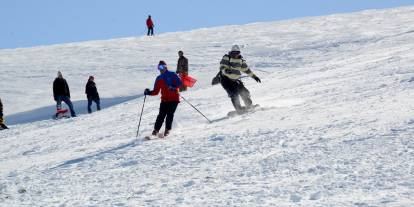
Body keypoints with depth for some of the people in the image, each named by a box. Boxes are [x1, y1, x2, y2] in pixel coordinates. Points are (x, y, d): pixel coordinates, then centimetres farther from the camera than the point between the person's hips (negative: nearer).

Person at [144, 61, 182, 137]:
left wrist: (173, 87, -27)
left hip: (174, 99, -3)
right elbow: (156, 91, 11)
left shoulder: (172, 75, 0)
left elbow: (179, 83, -10)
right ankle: (156, 130, -5)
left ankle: (168, 129, -5)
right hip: (164, 99, 3)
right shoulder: (159, 79, 12)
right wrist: (149, 92, -6)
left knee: (170, 114, -13)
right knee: (161, 115, -7)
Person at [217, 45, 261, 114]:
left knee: (244, 92, 1)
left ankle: (250, 106, 21)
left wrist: (254, 76, 21)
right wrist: (226, 70, -38)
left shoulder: (240, 60, 9)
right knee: (234, 94, -21)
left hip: (235, 80, 6)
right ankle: (239, 109, -20)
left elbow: (246, 69, 19)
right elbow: (222, 67, -16)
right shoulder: (227, 58, -7)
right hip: (226, 79, -5)